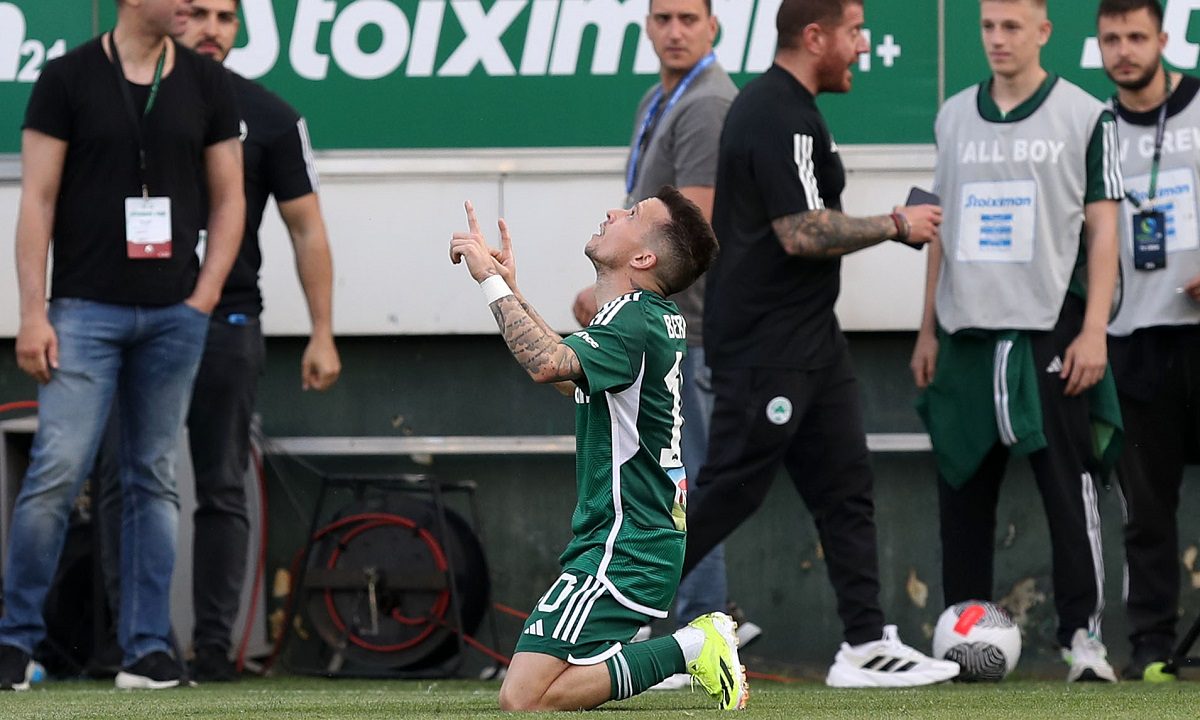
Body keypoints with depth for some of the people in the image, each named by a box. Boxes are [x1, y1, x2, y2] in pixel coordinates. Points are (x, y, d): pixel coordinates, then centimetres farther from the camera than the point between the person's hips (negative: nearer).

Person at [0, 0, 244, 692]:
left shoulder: (208, 85, 8)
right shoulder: (68, 78, -1)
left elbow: (228, 199, 12)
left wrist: (204, 297, 1)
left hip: (175, 315, 3)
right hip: (86, 309, -3)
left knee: (154, 479, 6)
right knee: (58, 471, -10)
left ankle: (148, 648, 9)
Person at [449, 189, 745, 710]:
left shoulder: (633, 322, -17)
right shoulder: (663, 317, 14)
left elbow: (547, 363, -36)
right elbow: (571, 377, 31)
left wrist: (491, 280, -27)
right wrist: (511, 291, 27)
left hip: (623, 546, -10)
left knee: (522, 698, -17)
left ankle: (691, 647, -10)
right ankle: (699, 641, 10)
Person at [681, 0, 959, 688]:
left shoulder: (776, 106, 16)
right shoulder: (782, 118, -18)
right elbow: (802, 233, -23)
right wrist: (895, 225, -13)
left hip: (809, 340, 11)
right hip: (769, 345, -11)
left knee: (846, 487, 8)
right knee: (731, 489, -7)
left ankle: (867, 645, 8)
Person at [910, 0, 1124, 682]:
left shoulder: (1085, 116, 1)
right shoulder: (956, 117, 12)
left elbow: (1103, 228, -2)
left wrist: (1093, 331, -9)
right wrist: (928, 330, 13)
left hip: (1051, 331, -4)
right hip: (968, 335, 4)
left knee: (1070, 486, -7)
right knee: (964, 488, 5)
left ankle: (1084, 634, -5)